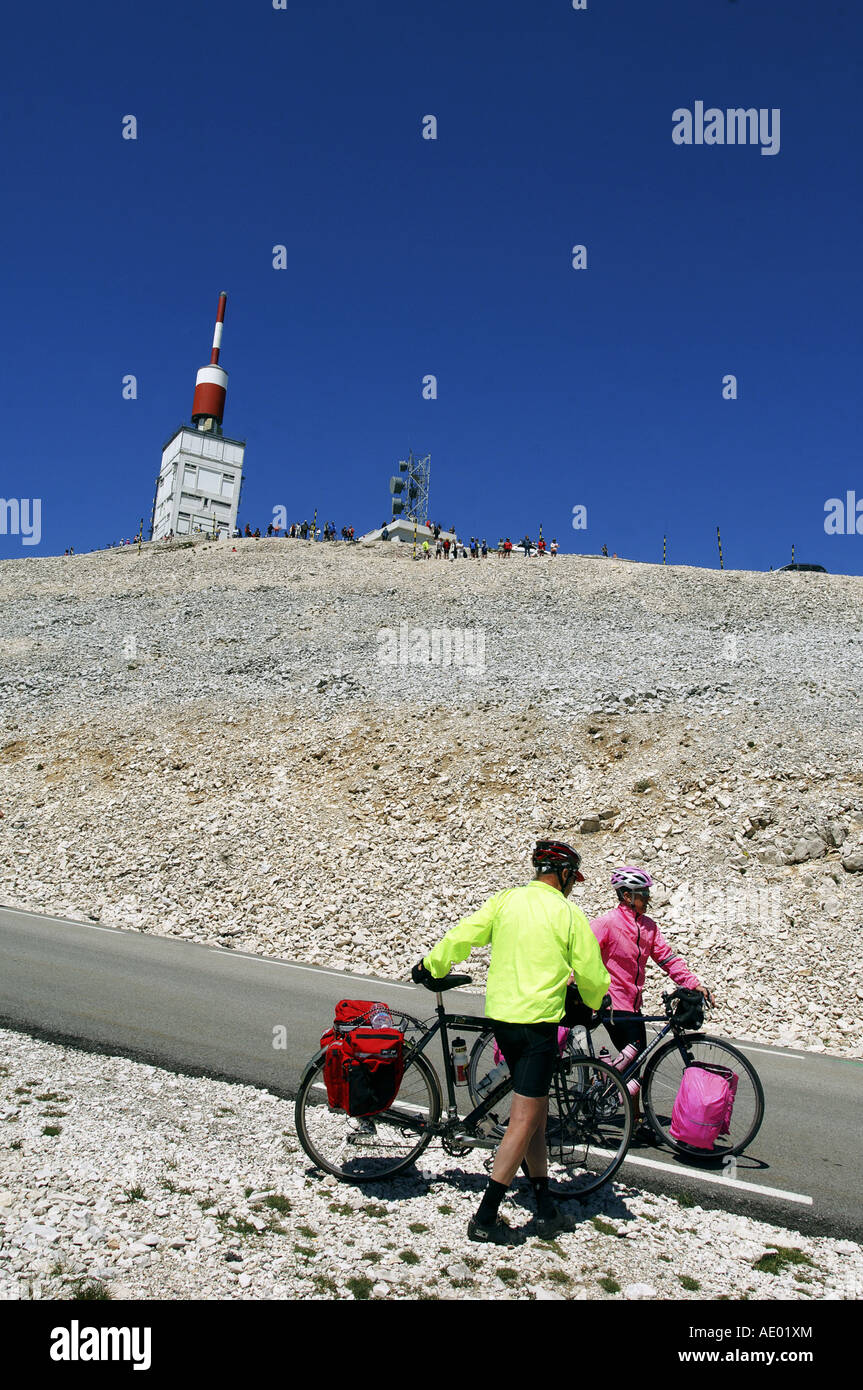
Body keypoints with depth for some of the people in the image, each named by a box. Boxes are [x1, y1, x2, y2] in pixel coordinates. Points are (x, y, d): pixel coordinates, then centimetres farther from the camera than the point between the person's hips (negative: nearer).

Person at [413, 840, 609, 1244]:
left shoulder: (506, 900, 4)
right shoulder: (568, 913, -6)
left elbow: (461, 936, 2)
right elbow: (592, 975, -2)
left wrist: (430, 967, 16)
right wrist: (592, 1004, 18)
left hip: (499, 1015, 6)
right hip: (538, 1019, -6)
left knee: (535, 1113, 17)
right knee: (524, 1121, -1)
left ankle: (545, 1207, 21)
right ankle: (485, 1218, 0)